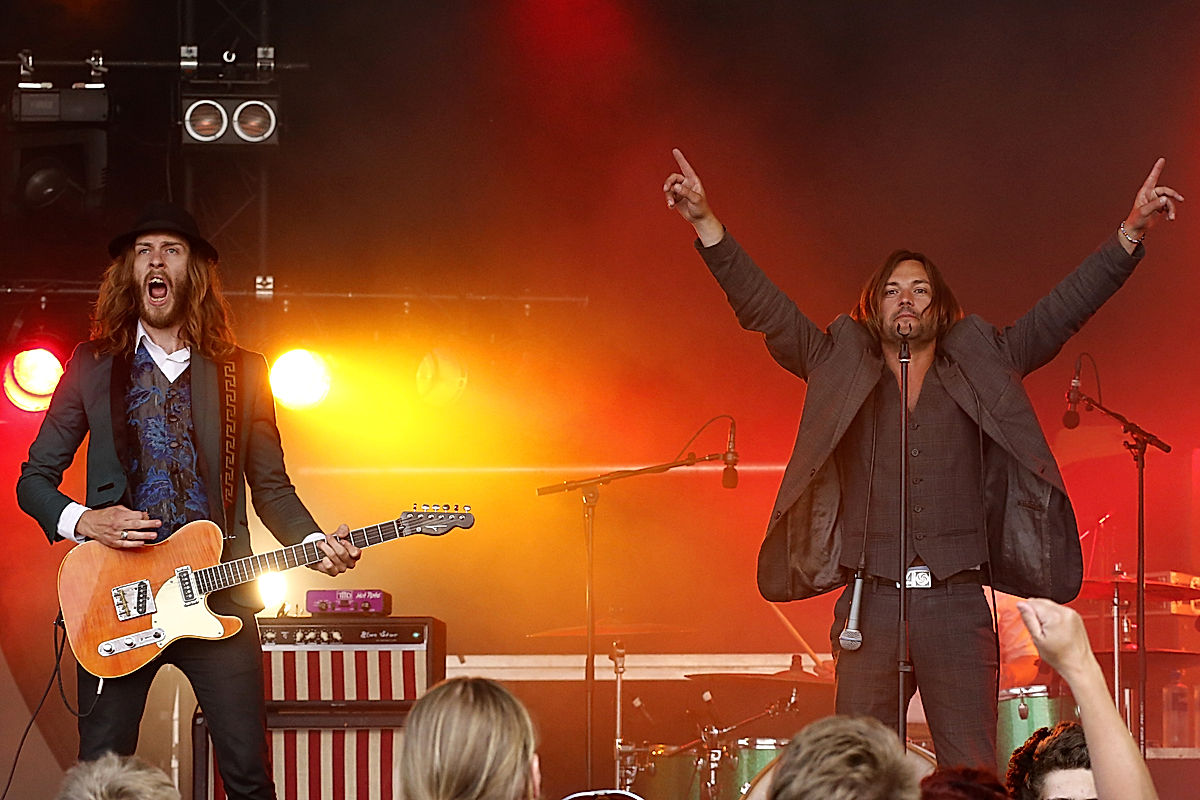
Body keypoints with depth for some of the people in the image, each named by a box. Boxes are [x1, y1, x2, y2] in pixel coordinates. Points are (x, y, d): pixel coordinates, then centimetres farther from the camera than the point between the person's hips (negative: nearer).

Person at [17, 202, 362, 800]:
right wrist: (81, 521, -8)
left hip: (219, 601, 0)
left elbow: (270, 486, 13)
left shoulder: (242, 372, 10)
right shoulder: (93, 365, 8)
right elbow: (34, 478, 11)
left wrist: (315, 543, -5)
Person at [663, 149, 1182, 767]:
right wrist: (706, 223, -6)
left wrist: (1130, 232, -2)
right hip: (870, 603, 0)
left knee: (972, 773, -4)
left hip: (957, 605, 0)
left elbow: (1063, 310, 7)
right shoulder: (840, 368, 12)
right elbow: (764, 309, 5)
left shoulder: (982, 366, 13)